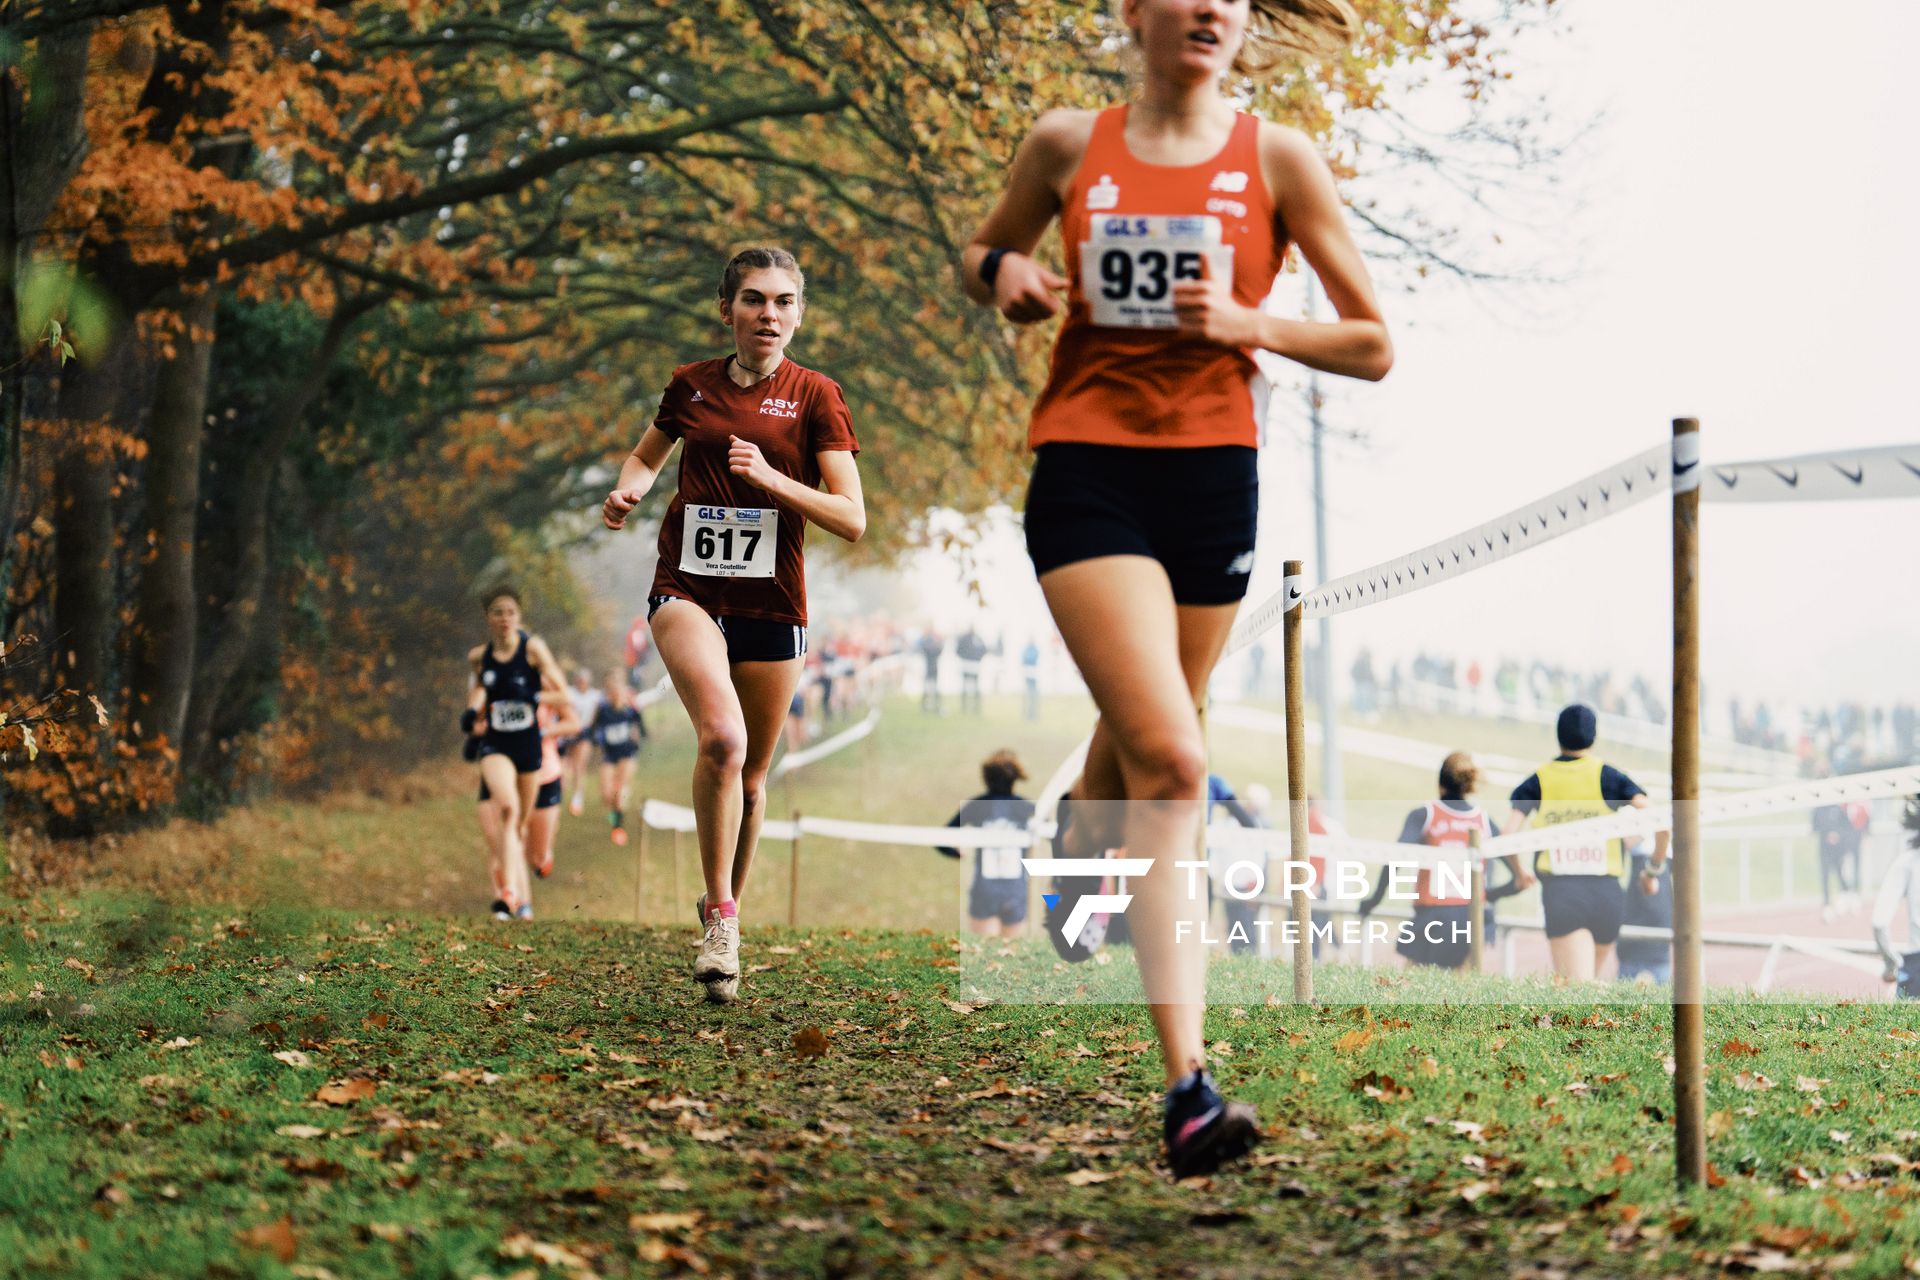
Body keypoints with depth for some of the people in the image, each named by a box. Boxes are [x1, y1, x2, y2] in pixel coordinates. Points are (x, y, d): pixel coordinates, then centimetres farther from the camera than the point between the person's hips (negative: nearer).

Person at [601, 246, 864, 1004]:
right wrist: (627, 491, 3)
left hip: (771, 603, 1)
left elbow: (852, 520, -8)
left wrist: (770, 478, -21)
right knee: (722, 736, -26)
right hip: (687, 591, 0)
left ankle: (727, 906, 36)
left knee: (751, 774, 11)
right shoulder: (692, 386, 5)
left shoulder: (815, 397, -2)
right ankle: (720, 920, -17)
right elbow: (647, 454, 25)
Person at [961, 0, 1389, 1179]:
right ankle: (1190, 1087, -21)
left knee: (1143, 741, 14)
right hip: (1087, 470, -2)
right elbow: (983, 256, 23)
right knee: (1170, 761, -17)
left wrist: (1244, 322, -13)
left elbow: (1372, 345, 3)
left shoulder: (1278, 161, 2)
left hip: (1213, 475, 2)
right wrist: (1005, 276, -1)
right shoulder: (1068, 146, 5)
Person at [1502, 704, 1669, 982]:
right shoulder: (1610, 777, 6)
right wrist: (1653, 872, 11)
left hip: (1560, 891, -2)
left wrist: (1519, 873, 17)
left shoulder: (1537, 782, 7)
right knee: (1588, 981, 22)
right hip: (1606, 891, 2)